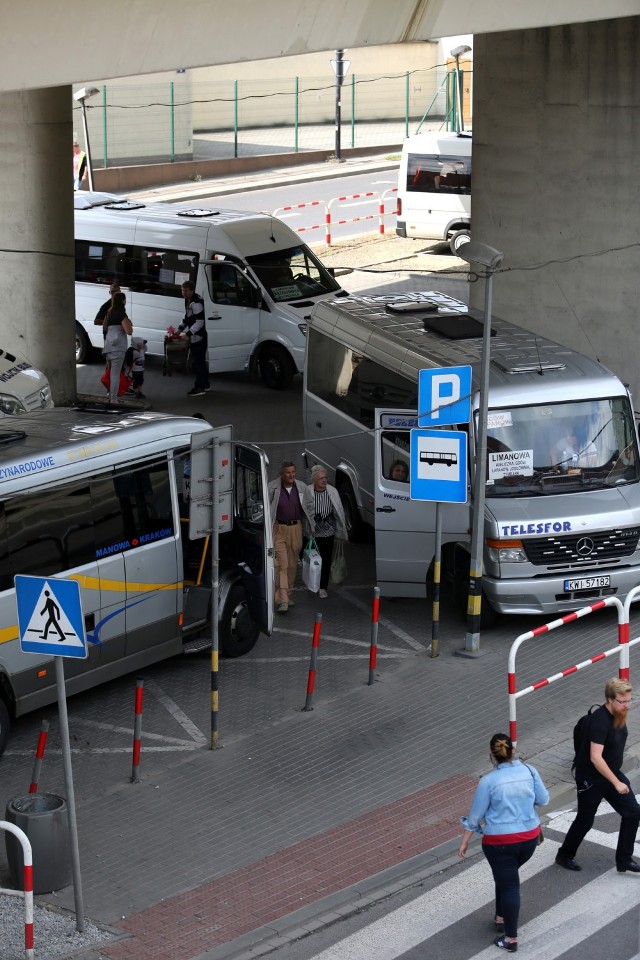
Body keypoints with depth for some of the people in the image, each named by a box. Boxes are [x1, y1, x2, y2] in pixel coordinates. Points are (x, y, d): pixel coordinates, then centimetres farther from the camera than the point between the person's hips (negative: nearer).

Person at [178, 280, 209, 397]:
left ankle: (199, 387, -7)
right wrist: (180, 329, 14)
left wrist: (188, 334, -28)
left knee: (197, 361, -9)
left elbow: (199, 322, -25)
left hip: (199, 337, -10)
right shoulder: (188, 301, 12)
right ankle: (205, 384, 28)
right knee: (200, 361, 17)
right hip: (194, 338, 10)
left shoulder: (196, 303, -21)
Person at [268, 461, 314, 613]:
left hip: (296, 528, 4)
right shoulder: (273, 488, -8)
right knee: (281, 565, -10)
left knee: (292, 564, 11)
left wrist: (312, 527, 14)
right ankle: (282, 600, -13)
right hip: (278, 529, -4)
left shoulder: (301, 487, 4)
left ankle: (288, 594, 27)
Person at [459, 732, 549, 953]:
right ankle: (502, 918, 37)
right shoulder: (529, 771, -6)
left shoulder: (488, 781, -15)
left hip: (500, 842, -4)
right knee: (507, 875, 28)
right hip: (530, 837, 4)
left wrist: (464, 842, 5)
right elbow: (543, 800, 5)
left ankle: (511, 939, 10)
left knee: (508, 884, 4)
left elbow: (475, 815, -7)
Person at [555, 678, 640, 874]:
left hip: (613, 774, 8)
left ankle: (624, 860, 15)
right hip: (591, 779, -8)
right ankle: (564, 856, 31)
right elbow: (595, 757, -34)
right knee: (585, 821, 8)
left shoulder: (619, 714, -3)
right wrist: (616, 783, -31)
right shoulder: (600, 720, -30)